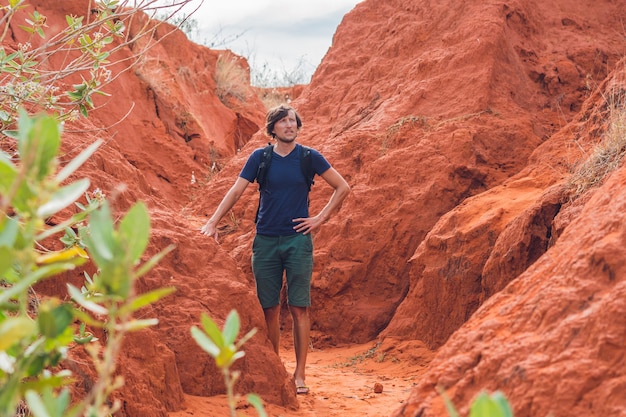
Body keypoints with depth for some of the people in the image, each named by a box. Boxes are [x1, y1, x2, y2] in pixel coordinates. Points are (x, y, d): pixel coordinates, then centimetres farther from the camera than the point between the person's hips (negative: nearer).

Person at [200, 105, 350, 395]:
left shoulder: (309, 157, 2)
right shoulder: (260, 158, 4)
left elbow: (343, 188, 8)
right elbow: (236, 191, 1)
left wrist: (321, 218, 1)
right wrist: (213, 222, -10)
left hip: (298, 240, -1)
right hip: (266, 241, 1)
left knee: (299, 308, -4)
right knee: (269, 309, 4)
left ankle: (299, 375, 1)